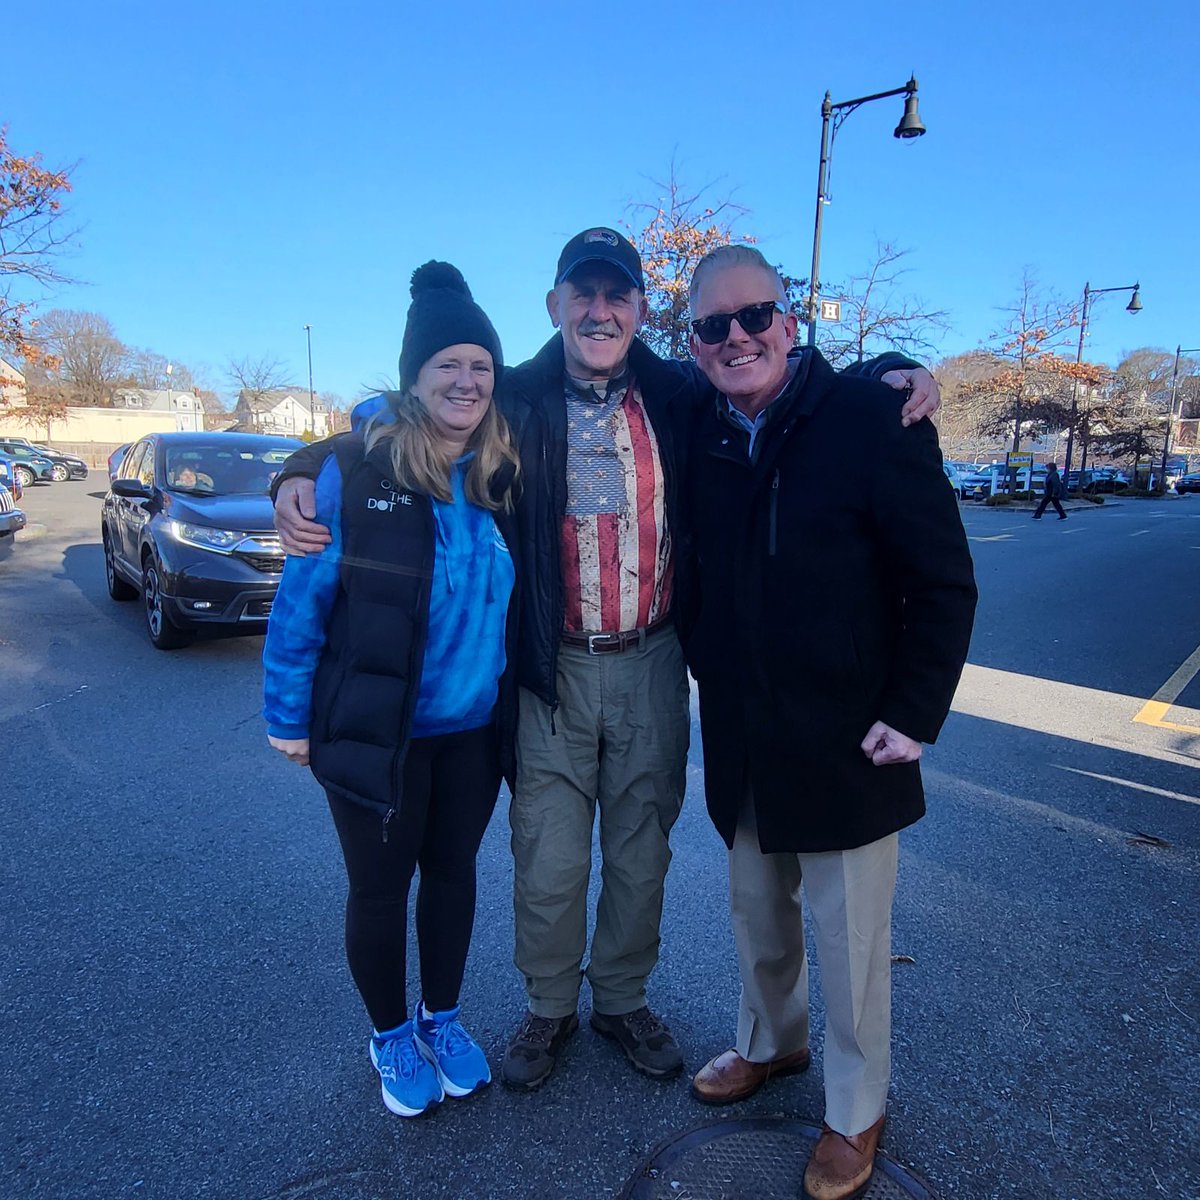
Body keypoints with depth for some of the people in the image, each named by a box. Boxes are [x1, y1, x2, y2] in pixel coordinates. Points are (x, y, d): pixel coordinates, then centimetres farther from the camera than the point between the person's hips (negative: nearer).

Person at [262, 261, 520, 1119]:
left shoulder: (501, 475, -2)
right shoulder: (355, 470, -15)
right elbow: (302, 600, -10)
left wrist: (516, 698, 3)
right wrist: (289, 714, -8)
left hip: (475, 728, 4)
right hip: (378, 728, -3)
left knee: (453, 871, 20)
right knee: (380, 887, 14)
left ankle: (443, 1020, 44)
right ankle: (391, 1037, 40)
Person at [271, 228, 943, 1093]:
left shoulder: (682, 396, -1)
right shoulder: (514, 401, -4)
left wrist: (890, 372, -8)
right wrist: (303, 472, -13)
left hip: (651, 665, 2)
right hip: (551, 670, -1)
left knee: (641, 852, 17)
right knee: (548, 862, 10)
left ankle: (623, 1000, 42)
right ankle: (549, 1010, 38)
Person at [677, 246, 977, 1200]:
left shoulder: (871, 419, -12)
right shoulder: (700, 439, 3)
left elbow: (945, 581, -10)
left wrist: (916, 714, -14)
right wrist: (711, 678, 7)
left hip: (846, 742, -4)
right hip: (740, 743, 5)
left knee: (849, 936, 10)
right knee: (758, 915, 22)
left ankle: (856, 1113, 35)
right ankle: (771, 1042, 48)